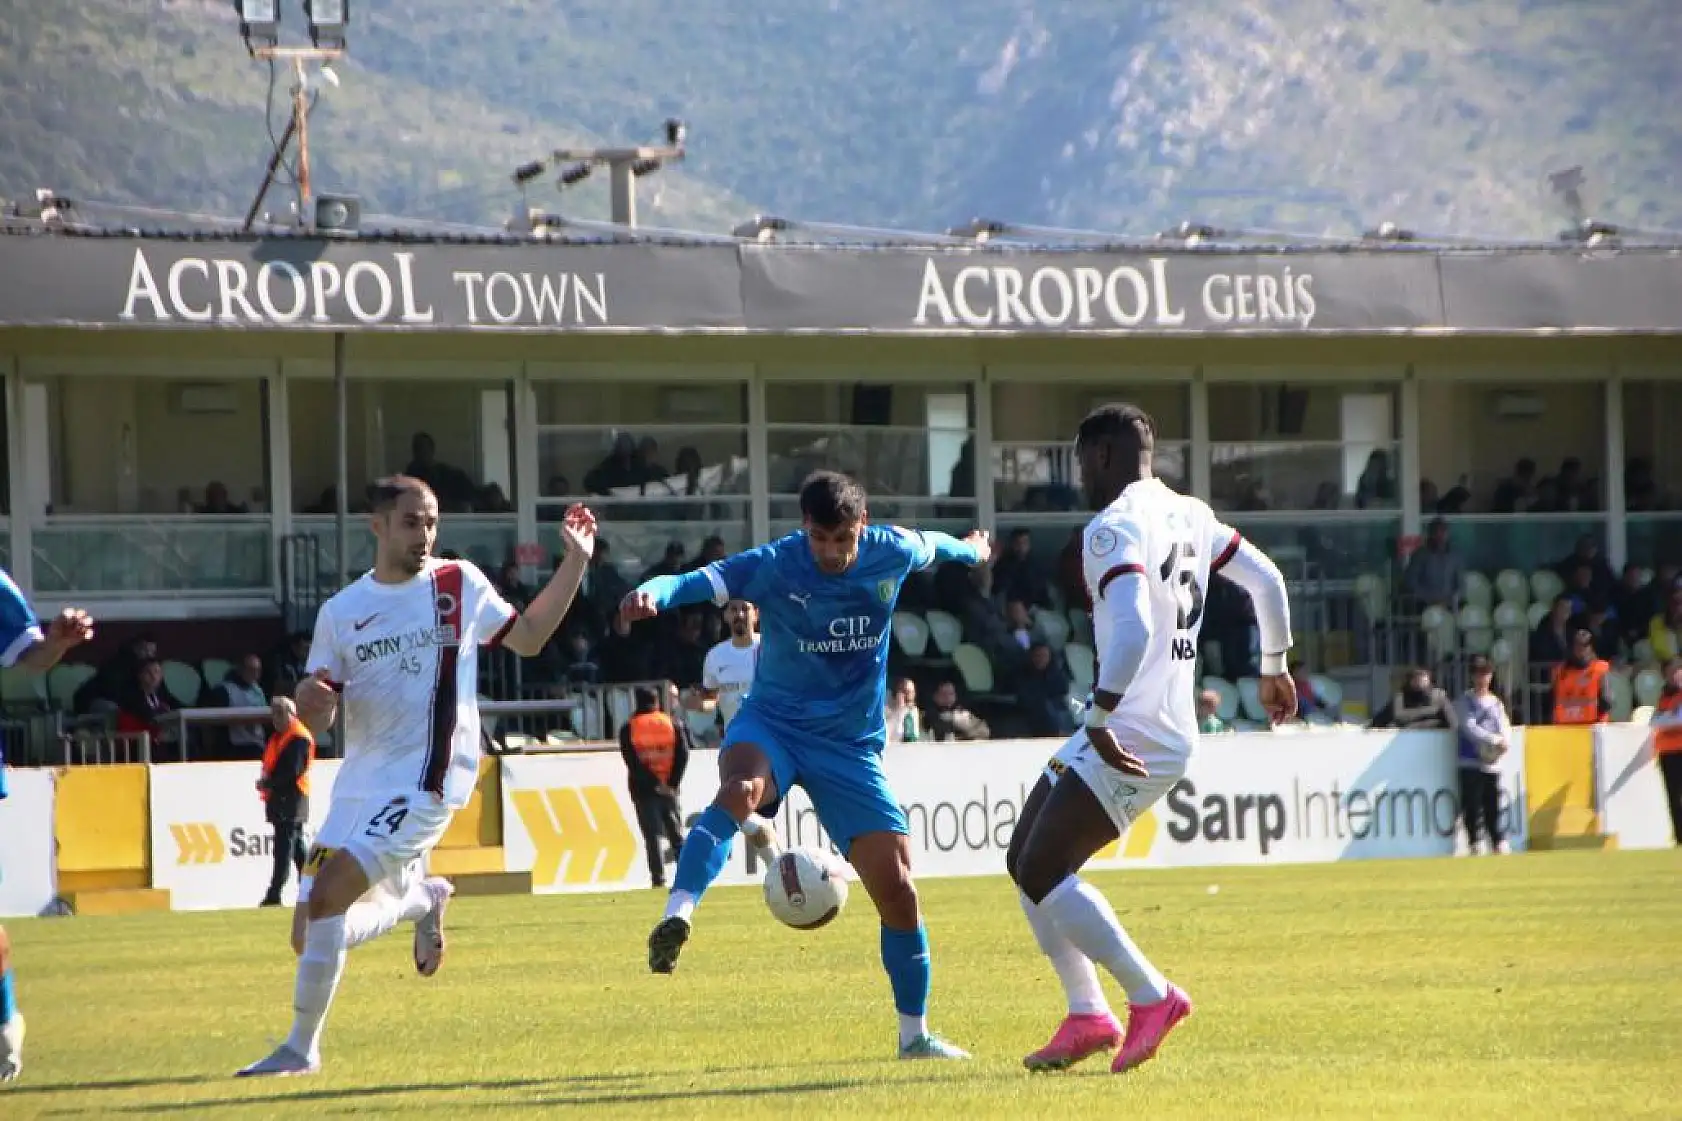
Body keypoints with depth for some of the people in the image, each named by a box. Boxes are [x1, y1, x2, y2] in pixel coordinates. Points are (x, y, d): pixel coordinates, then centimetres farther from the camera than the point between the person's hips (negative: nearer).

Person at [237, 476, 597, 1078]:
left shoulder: (460, 584, 2)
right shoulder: (341, 612, 6)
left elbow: (527, 637, 16)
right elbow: (318, 722, 8)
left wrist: (575, 561, 9)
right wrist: (309, 702, -17)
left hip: (425, 781, -5)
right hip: (359, 781, 5)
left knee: (325, 902, -21)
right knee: (310, 937, 5)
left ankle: (301, 1049, -7)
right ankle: (423, 899, 33)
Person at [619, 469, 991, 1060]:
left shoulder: (892, 554, -5)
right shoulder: (774, 565, -15)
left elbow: (932, 544, 19)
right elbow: (698, 582, -28)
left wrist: (971, 550, 42)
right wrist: (652, 593, -51)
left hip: (852, 745, 3)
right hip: (773, 723, -3)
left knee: (897, 889, -2)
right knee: (740, 789, -40)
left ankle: (915, 1034, 15)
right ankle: (676, 917, -51)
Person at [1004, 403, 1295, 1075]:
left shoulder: (1115, 528, -15)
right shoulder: (1189, 516, 13)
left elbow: (1134, 626, -29)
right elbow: (1267, 580, 19)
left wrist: (1099, 721, -27)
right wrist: (1274, 668, 32)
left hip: (1129, 738, -10)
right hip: (1170, 731, 10)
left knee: (1042, 871, -12)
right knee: (1025, 861, 13)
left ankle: (1152, 997, -9)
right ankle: (1088, 1017, 11)